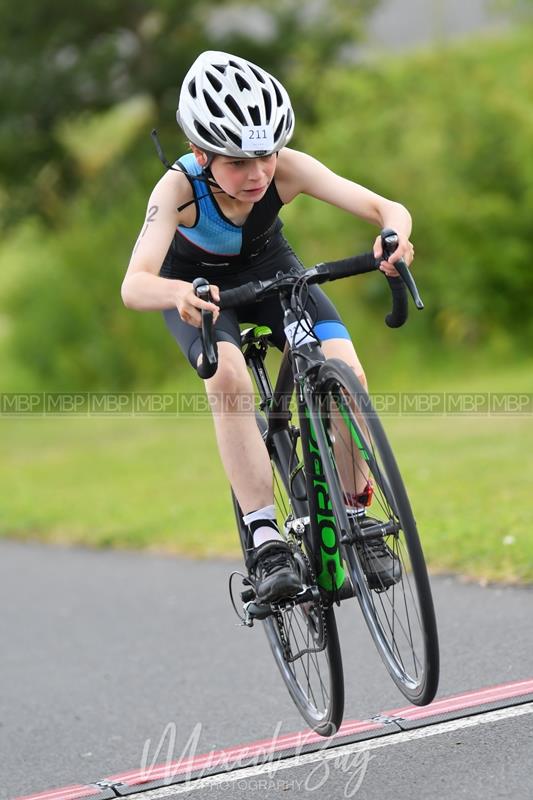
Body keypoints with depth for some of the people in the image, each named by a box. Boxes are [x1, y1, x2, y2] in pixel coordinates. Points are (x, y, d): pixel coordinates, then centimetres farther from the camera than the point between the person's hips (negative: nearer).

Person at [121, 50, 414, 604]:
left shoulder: (287, 168, -32)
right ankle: (264, 538, -26)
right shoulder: (179, 187, -36)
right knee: (229, 377, -33)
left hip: (267, 267, 2)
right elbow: (134, 286, -48)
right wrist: (177, 293, -70)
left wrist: (395, 235, -61)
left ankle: (354, 517, 0)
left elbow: (387, 208, -38)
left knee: (346, 374, -20)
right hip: (195, 282, -2)